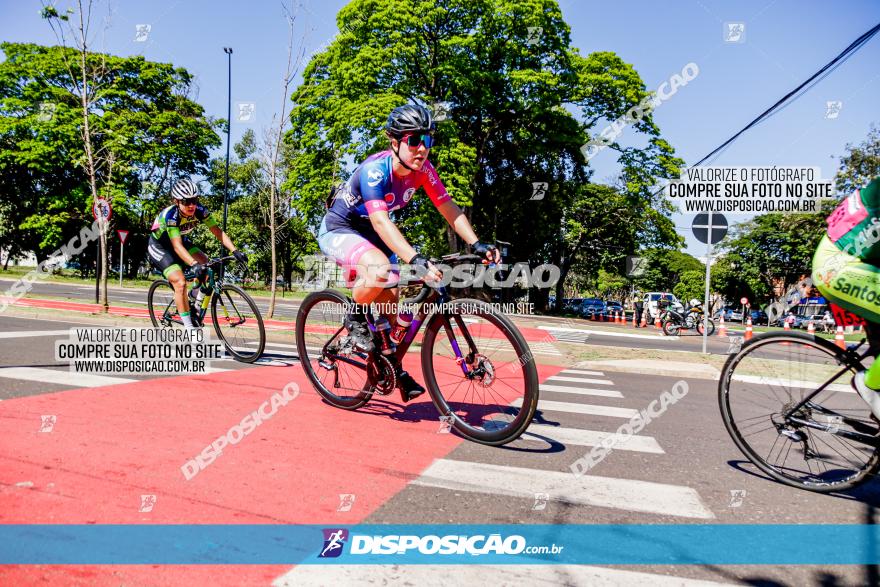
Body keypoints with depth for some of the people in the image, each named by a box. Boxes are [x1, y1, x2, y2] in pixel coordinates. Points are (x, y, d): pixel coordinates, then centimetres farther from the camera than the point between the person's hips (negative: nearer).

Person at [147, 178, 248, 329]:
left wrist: (235, 251, -36)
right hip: (159, 247, -6)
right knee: (180, 282, -21)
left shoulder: (200, 211, -22)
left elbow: (218, 232, -23)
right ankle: (189, 328, -13)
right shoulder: (171, 215, -35)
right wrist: (194, 265, -56)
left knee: (206, 265, -16)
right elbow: (177, 246, -43)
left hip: (182, 240, 6)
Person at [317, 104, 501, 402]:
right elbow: (380, 221, -44)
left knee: (391, 295, 0)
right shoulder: (375, 170, -32)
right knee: (381, 270, -35)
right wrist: (416, 260, -55)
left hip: (367, 232, 7)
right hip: (338, 230, -7)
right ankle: (355, 317, -7)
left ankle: (393, 365, 17)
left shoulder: (422, 169, -13)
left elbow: (448, 207, -11)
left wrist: (476, 244, -24)